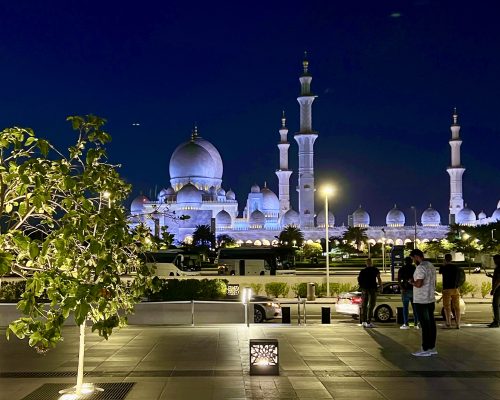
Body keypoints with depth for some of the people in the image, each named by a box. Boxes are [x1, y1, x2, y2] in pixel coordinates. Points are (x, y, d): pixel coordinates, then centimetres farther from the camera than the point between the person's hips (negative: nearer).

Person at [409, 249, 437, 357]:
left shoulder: (421, 268, -17)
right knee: (431, 323, 11)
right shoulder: (431, 266, 13)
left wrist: (411, 282, -7)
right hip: (431, 300, 9)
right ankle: (432, 348, 16)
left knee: (425, 324, -5)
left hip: (421, 301, -9)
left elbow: (419, 284, -25)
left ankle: (425, 349, -1)